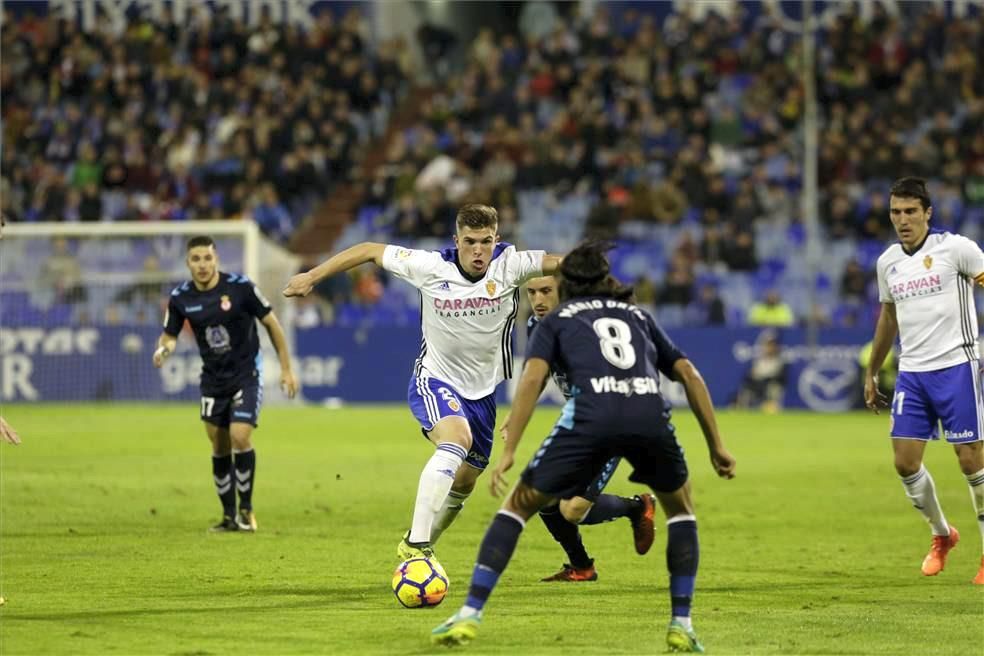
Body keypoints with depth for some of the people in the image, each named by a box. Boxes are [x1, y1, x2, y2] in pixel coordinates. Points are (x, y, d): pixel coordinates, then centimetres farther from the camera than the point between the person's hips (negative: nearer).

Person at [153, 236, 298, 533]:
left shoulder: (240, 287, -16)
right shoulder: (180, 297, -6)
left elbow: (271, 324, -5)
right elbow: (169, 335, 6)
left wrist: (286, 369, -3)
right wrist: (162, 349, -19)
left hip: (246, 374, -4)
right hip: (213, 379, 4)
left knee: (240, 437, -16)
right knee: (220, 447, 6)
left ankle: (246, 509, 1)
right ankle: (229, 515, 19)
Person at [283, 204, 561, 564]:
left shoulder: (509, 264, -14)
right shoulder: (431, 267, -16)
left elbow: (554, 262, -27)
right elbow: (370, 251, -6)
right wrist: (312, 276, -4)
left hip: (482, 392, 4)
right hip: (434, 382, -4)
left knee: (462, 485, 15)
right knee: (456, 442, -33)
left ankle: (417, 546, 40)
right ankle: (416, 545, -38)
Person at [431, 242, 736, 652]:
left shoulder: (556, 321, 24)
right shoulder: (638, 316, 33)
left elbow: (532, 378, 6)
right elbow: (689, 375, 26)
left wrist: (508, 453, 1)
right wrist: (716, 445, 28)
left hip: (591, 414, -2)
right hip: (650, 413, 2)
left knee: (518, 505, 15)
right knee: (680, 508, 28)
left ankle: (469, 615, 5)